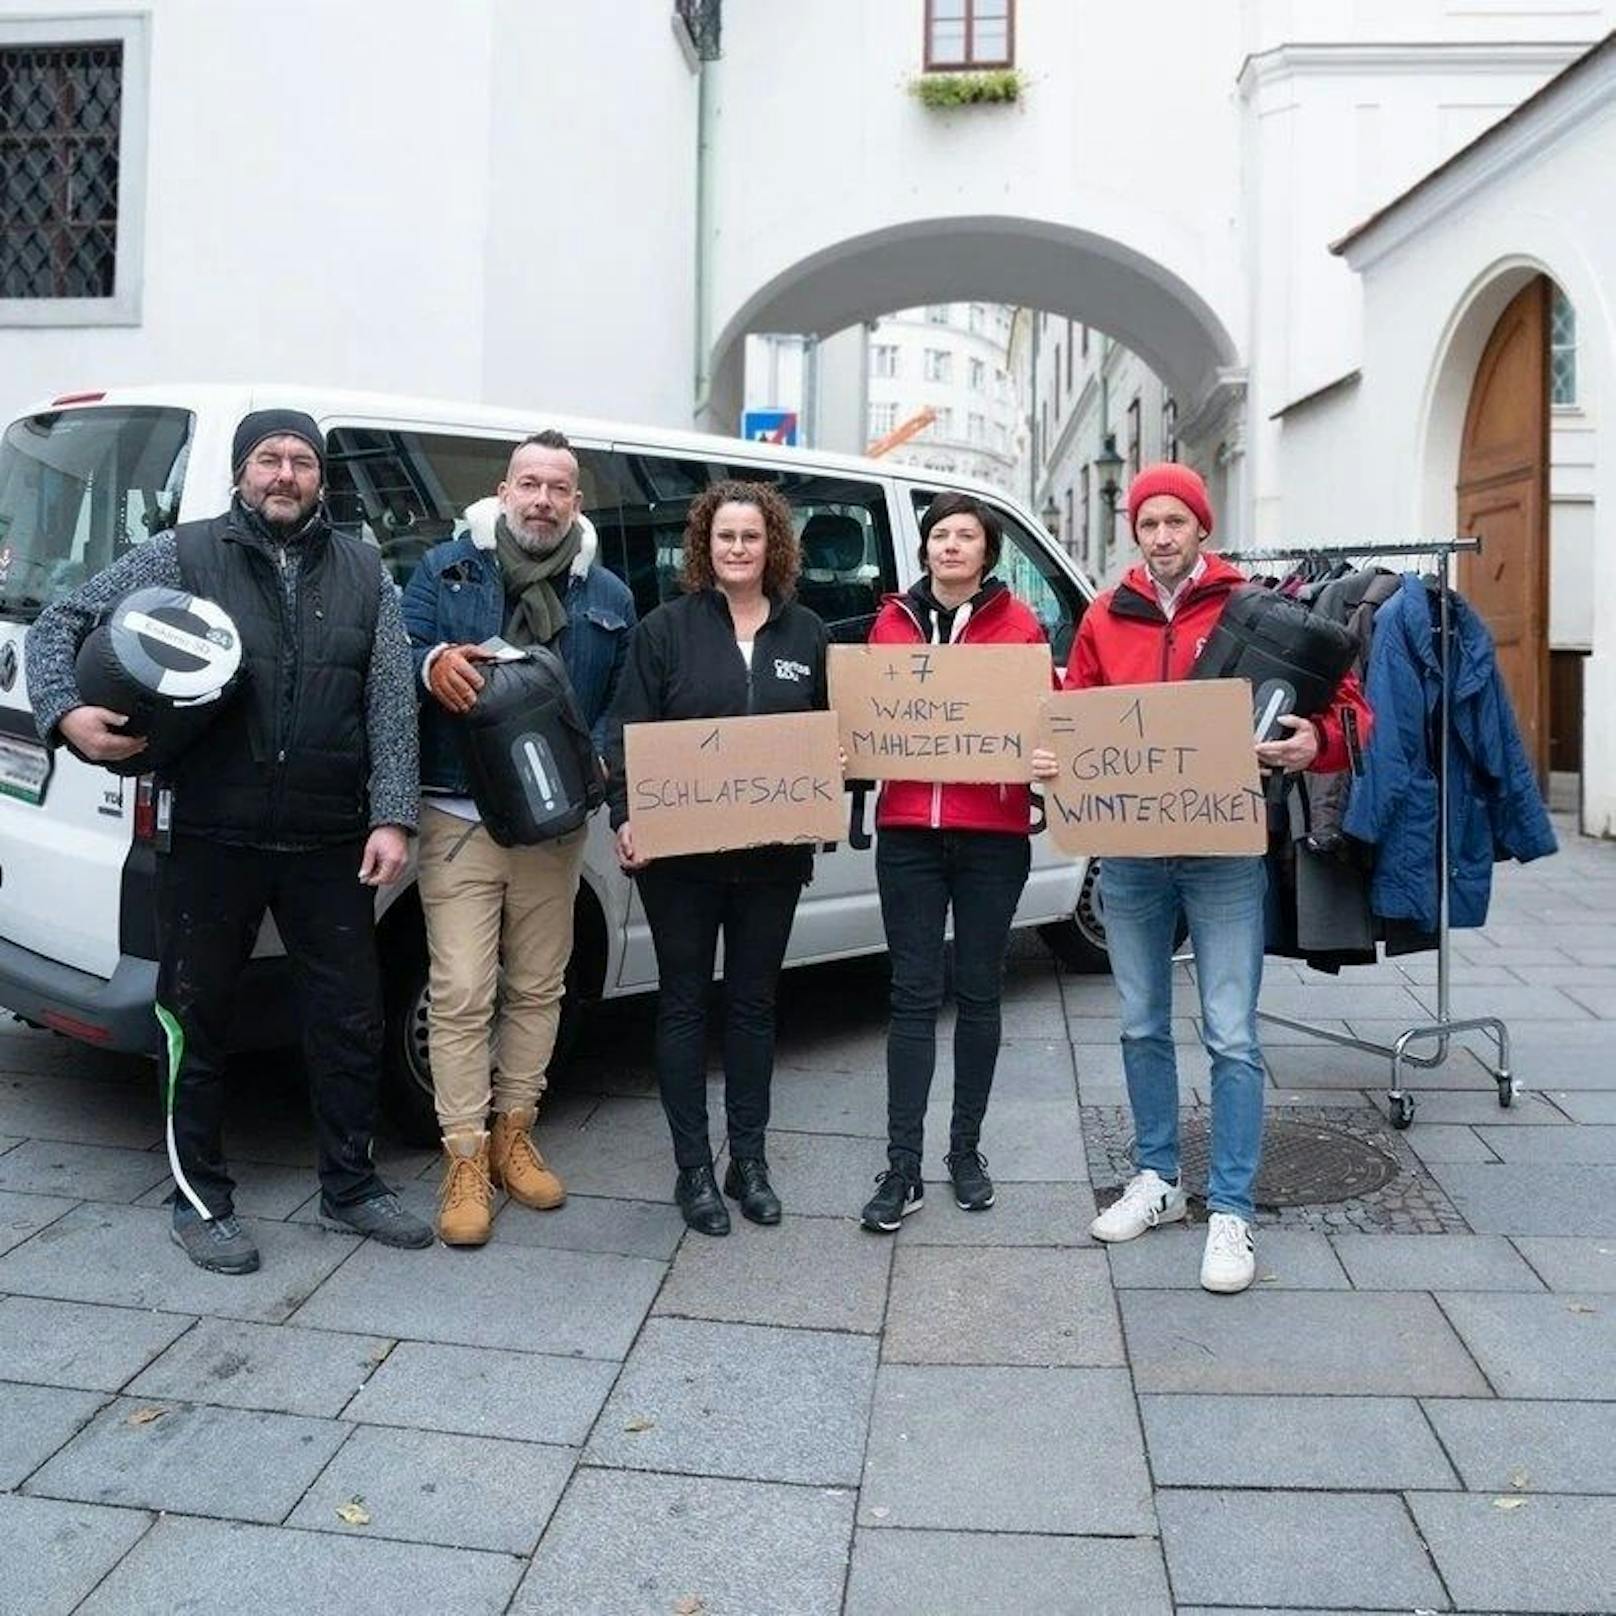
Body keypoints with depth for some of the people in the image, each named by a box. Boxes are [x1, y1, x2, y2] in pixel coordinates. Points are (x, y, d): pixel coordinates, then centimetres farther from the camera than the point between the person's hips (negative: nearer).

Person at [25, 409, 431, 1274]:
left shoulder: (363, 572, 8)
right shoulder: (181, 555, 2)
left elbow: (391, 702, 4)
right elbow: (58, 624, 5)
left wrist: (391, 816, -5)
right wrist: (64, 714, -14)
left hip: (329, 843, 2)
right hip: (212, 840, -2)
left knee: (351, 1017, 9)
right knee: (197, 1019, 8)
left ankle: (350, 1185, 27)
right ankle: (199, 1200, 25)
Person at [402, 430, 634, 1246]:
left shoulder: (609, 596, 11)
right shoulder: (444, 568, 4)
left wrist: (596, 763, -9)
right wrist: (432, 664, -26)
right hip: (459, 817, -3)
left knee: (537, 990, 12)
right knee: (462, 993, -7)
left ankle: (513, 1136, 28)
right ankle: (464, 1161, 5)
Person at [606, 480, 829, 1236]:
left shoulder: (805, 633, 9)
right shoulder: (665, 628, 0)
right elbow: (626, 733, -4)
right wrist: (625, 817, -17)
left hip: (771, 854, 3)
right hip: (680, 852, -2)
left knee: (754, 1002, 12)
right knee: (684, 1003, 5)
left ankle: (749, 1159, 24)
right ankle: (693, 1168, 16)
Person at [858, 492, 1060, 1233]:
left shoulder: (1018, 624, 1)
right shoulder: (893, 621, 8)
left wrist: (1046, 759, -21)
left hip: (992, 835, -1)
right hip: (907, 832, 1)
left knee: (978, 993, 9)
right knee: (913, 995, 2)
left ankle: (966, 1151, 23)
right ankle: (902, 1168, 6)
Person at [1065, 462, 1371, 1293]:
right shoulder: (1105, 619, 7)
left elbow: (1346, 707, -2)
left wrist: (1317, 740, -24)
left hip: (1224, 851, -3)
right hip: (1130, 852, 4)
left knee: (1231, 1037, -2)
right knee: (1143, 1027, 14)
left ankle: (1230, 1210, 9)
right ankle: (1156, 1177, 30)